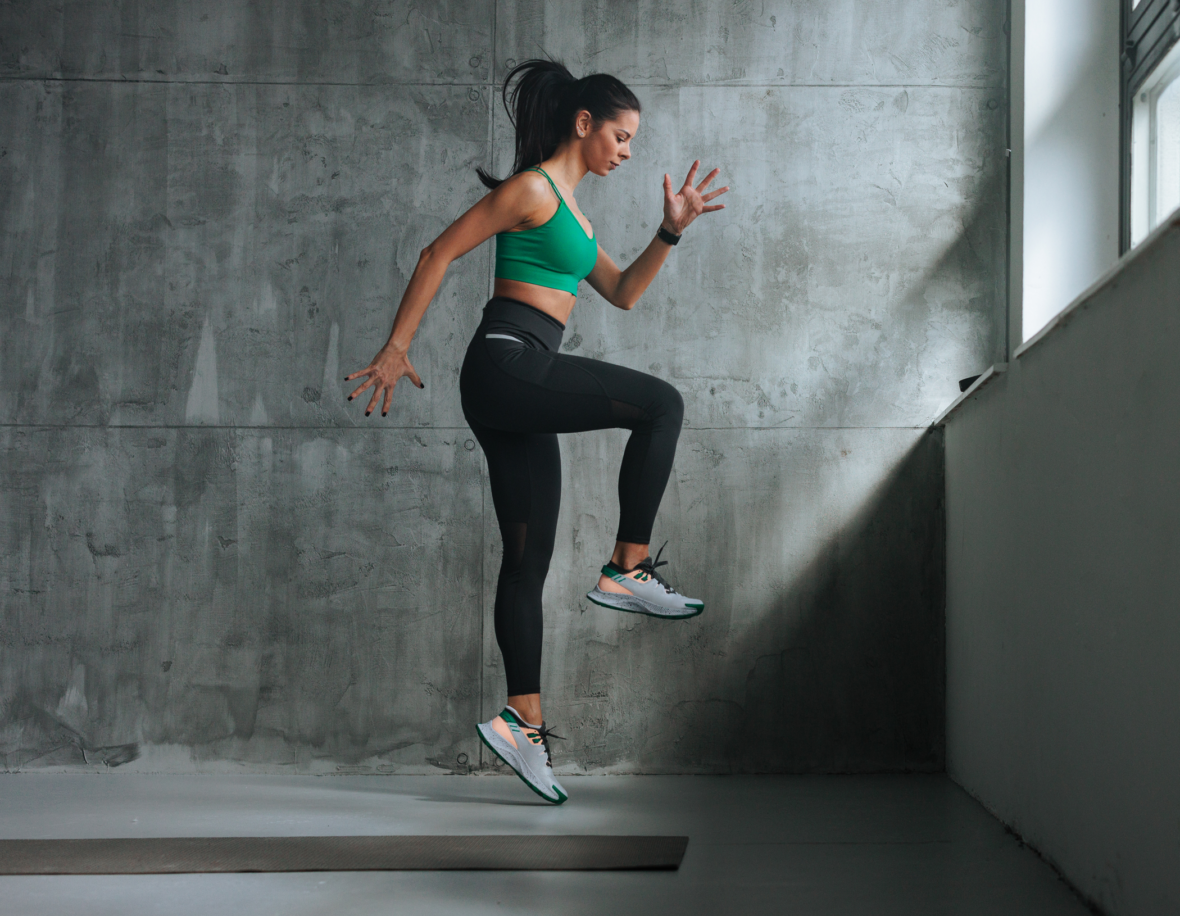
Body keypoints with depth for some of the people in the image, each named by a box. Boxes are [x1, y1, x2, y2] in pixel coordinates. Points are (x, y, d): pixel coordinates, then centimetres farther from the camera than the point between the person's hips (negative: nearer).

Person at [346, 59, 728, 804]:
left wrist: (671, 231, 15)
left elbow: (623, 293, 26)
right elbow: (440, 253, -8)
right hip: (510, 363, -9)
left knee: (528, 560, 5)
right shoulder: (532, 188, -5)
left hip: (522, 383, 9)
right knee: (660, 404, -12)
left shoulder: (568, 206, 23)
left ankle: (523, 721, 7)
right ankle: (627, 570, -7)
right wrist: (397, 348, -9)